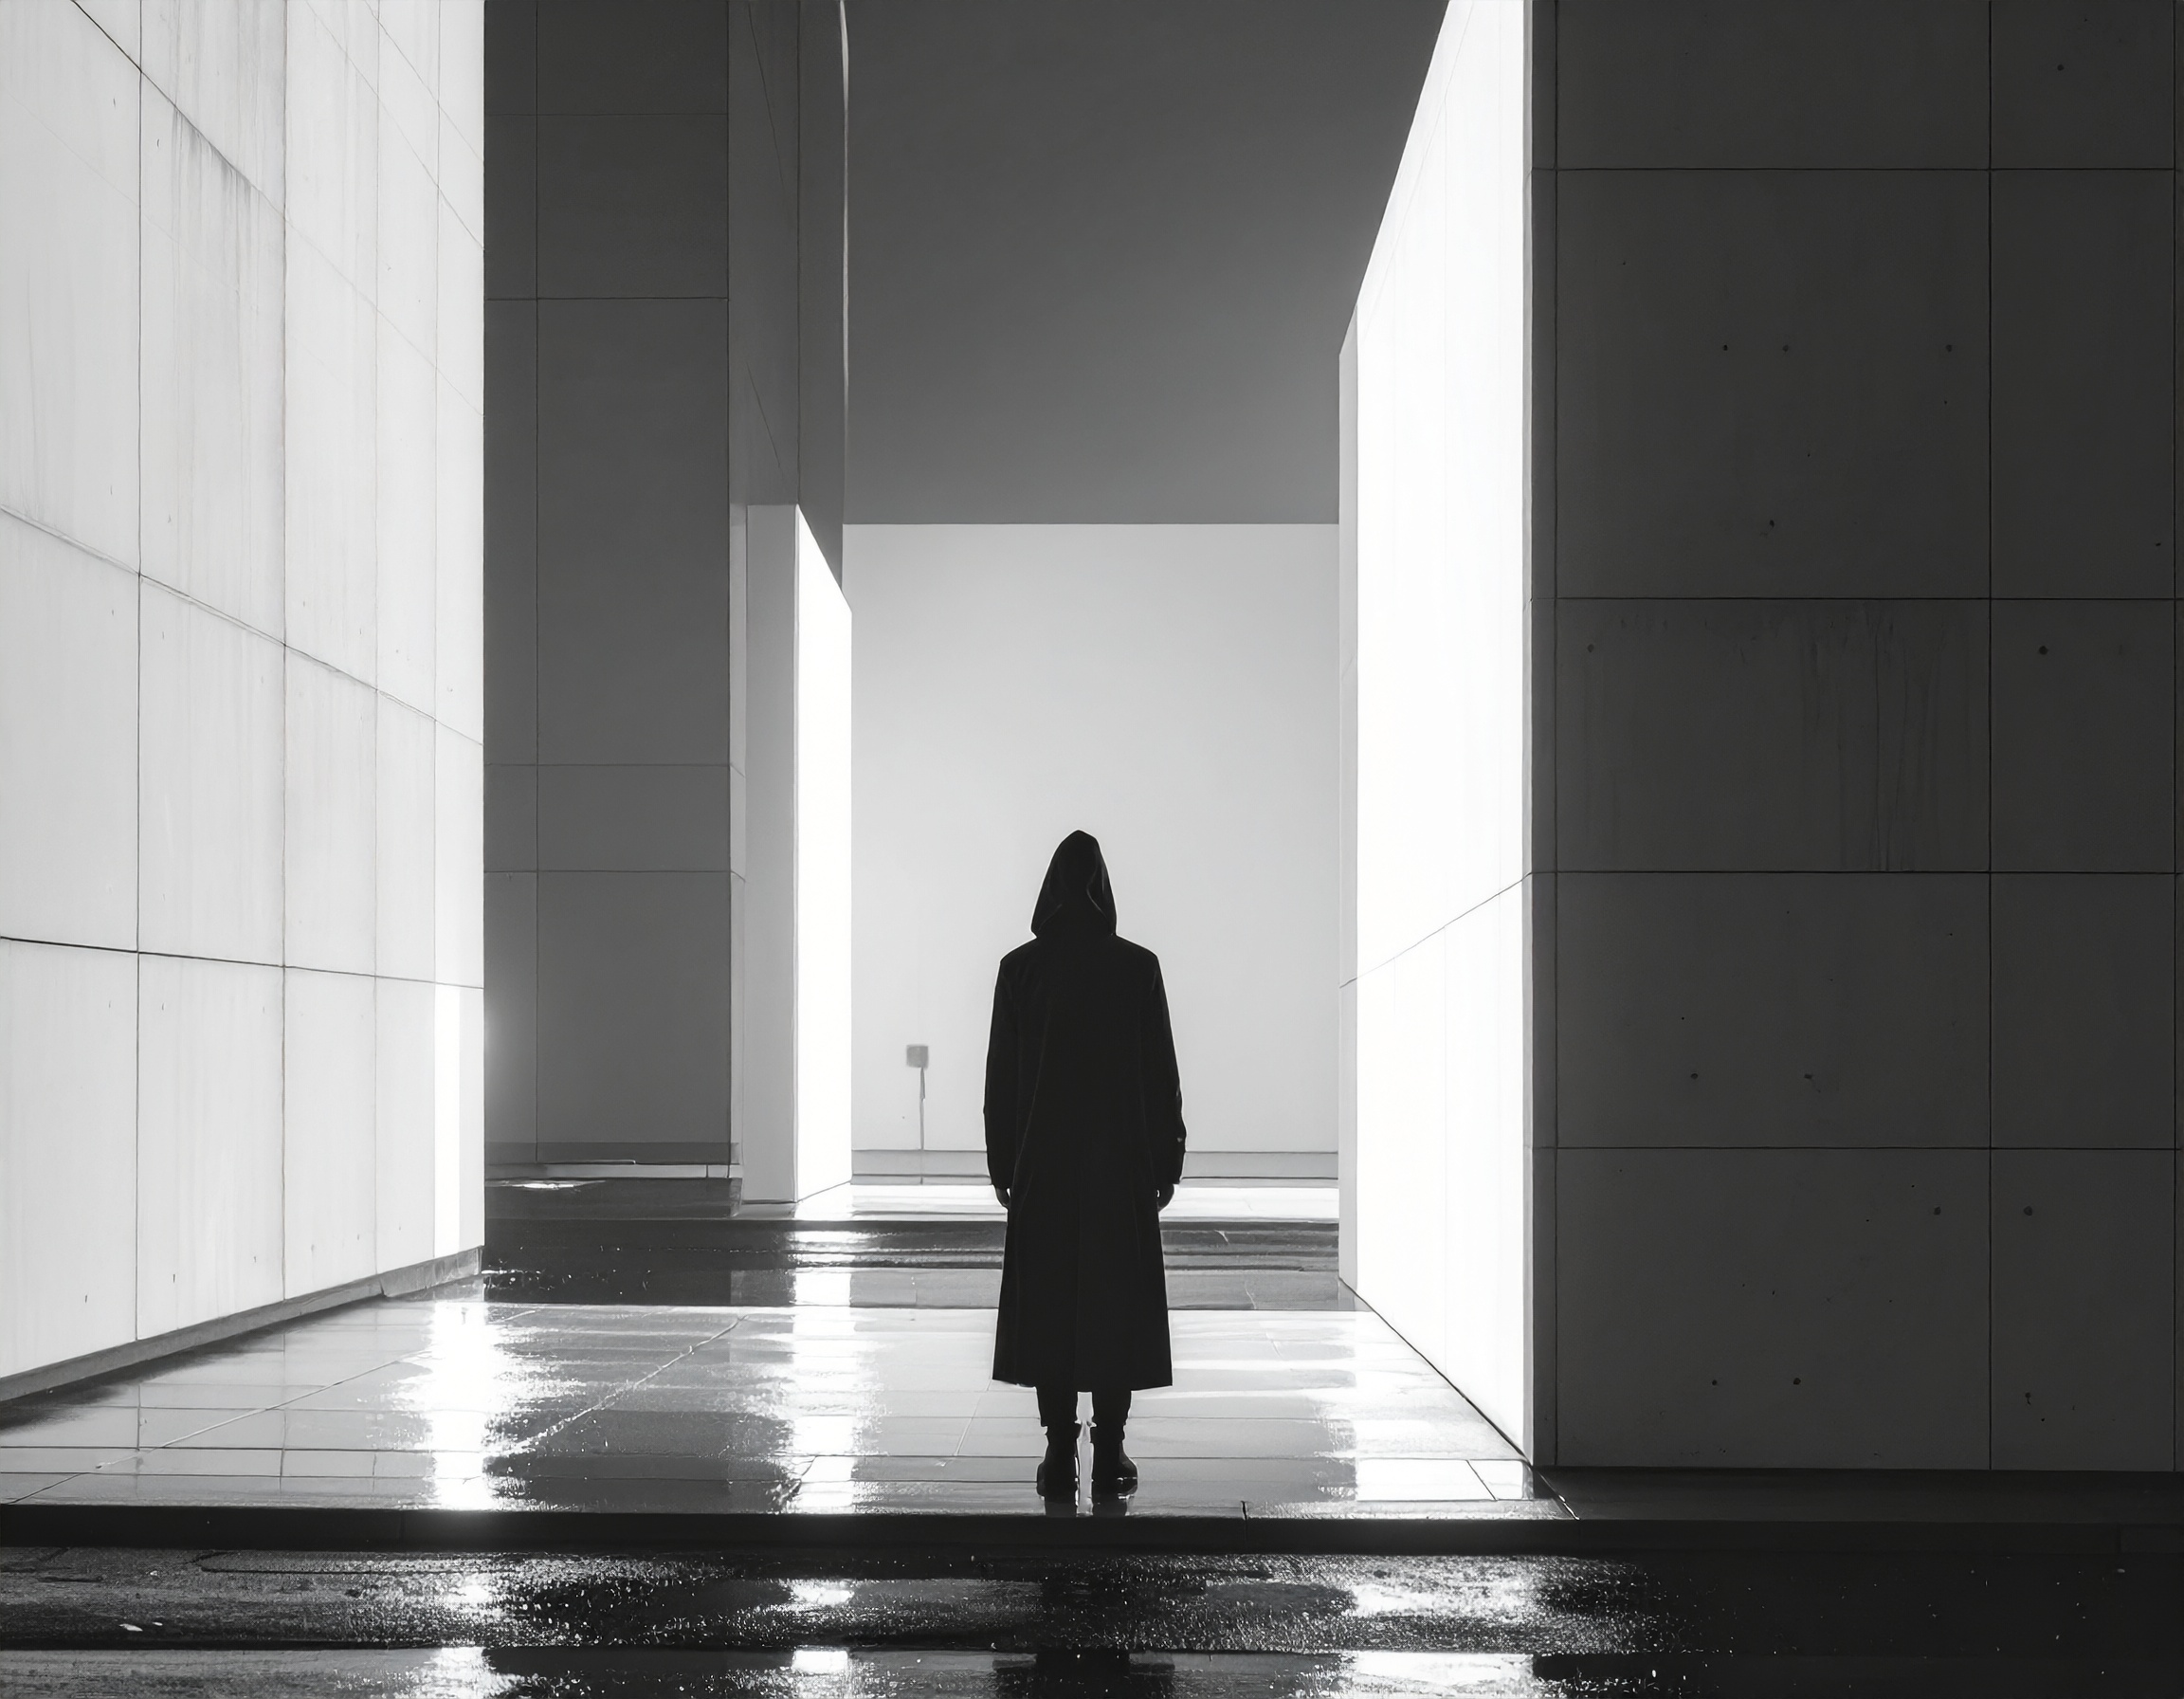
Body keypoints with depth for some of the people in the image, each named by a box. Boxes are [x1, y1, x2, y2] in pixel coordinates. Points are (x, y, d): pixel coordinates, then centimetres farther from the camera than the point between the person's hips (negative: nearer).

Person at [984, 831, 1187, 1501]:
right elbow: (1162, 1070, -3)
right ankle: (1109, 1456, 4)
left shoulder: (1019, 968, -3)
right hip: (1121, 1164, -1)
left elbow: (1001, 1073, 1)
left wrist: (1001, 1160, 9)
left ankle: (1059, 1455, 4)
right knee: (1115, 1300, 5)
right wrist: (1167, 1160, 6)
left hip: (1041, 1165, 1)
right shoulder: (1137, 967, -5)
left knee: (1046, 1302, 6)